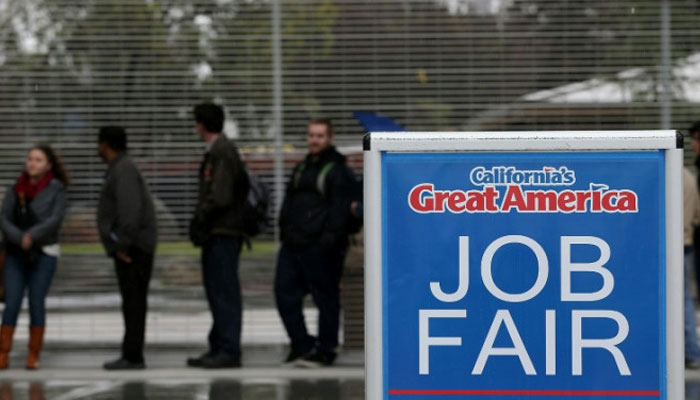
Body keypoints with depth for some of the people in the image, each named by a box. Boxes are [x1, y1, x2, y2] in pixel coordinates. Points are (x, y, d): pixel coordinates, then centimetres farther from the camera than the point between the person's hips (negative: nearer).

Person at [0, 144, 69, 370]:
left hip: (44, 253, -2)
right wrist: (20, 239, -20)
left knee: (36, 304, -2)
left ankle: (33, 357, 7)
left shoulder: (56, 189, -3)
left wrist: (32, 236, -26)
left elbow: (56, 219, -14)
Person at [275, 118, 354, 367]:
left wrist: (330, 239, -18)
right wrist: (285, 230, 10)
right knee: (285, 293, 6)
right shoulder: (302, 168, 21)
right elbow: (288, 203, 23)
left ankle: (326, 350, 5)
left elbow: (339, 209, -11)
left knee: (326, 298, -2)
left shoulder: (337, 170, -3)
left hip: (319, 247, -8)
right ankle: (302, 345, 15)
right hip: (293, 244, 8)